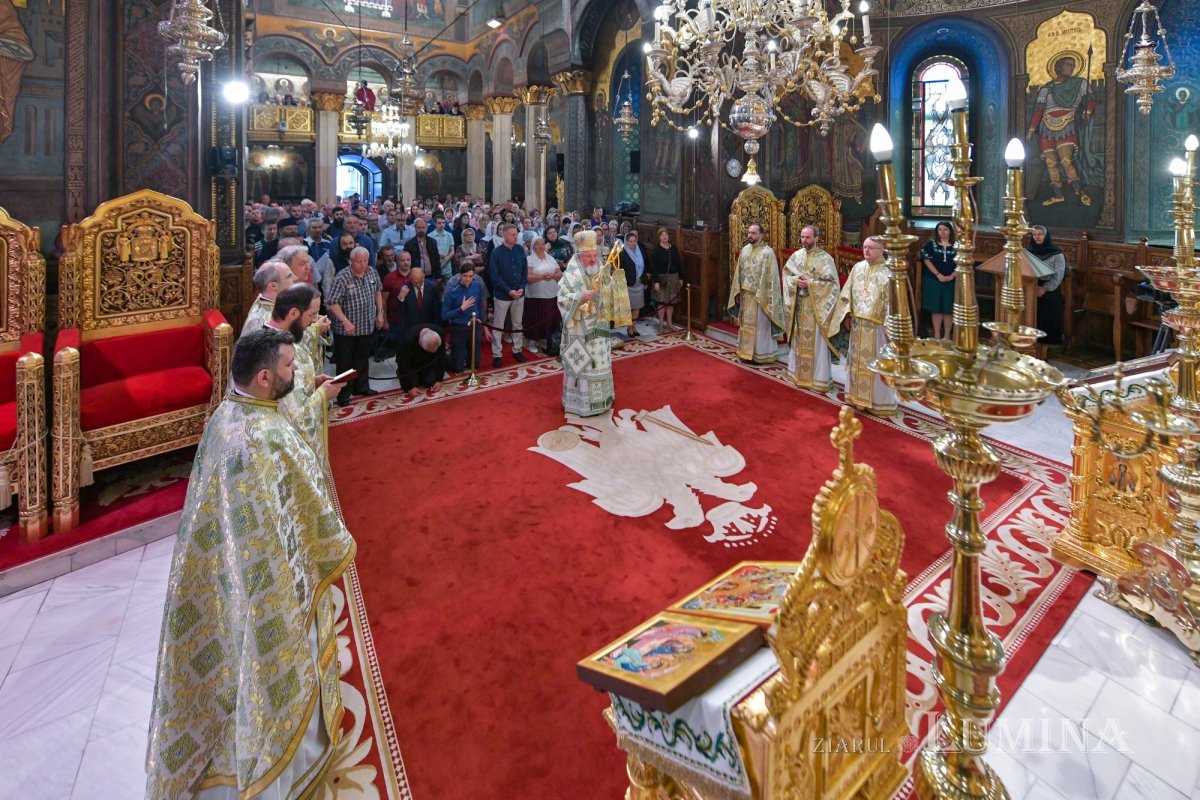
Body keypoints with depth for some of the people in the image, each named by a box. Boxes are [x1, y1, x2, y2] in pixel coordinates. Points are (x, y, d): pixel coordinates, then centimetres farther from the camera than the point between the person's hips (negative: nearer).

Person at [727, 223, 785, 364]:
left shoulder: (767, 252, -11)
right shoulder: (744, 250, 7)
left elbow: (771, 276, -13)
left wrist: (765, 297, -16)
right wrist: (737, 292, 7)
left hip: (760, 297, -6)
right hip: (745, 295, 6)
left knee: (760, 325, 2)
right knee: (745, 324, 13)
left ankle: (760, 355, 12)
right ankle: (746, 352, 24)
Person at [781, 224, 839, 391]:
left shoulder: (825, 258, -9)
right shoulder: (796, 255, 6)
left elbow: (832, 282, -12)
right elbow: (786, 273, 10)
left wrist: (810, 283, -20)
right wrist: (796, 280, -10)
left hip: (816, 306, -5)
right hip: (798, 305, 5)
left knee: (816, 342, -1)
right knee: (799, 340, 13)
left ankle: (819, 378, 7)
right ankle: (800, 373, 26)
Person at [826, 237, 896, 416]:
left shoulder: (887, 271, -9)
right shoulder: (858, 267, 8)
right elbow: (847, 293, 11)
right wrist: (847, 314, 5)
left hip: (877, 325, -5)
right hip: (857, 323, 5)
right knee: (858, 359, 13)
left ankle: (879, 401, 10)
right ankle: (858, 396, 24)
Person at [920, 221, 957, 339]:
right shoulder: (931, 244, 0)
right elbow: (927, 260, -4)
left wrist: (951, 276, -14)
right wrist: (938, 275, -13)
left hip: (951, 282, 0)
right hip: (934, 281, 0)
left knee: (948, 309, 5)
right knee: (936, 308, 5)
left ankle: (947, 335, 15)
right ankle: (937, 335, 13)